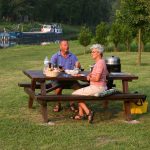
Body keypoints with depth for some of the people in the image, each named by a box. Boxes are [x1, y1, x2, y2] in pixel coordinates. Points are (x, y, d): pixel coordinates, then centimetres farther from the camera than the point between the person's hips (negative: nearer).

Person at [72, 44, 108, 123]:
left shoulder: (100, 63, -18)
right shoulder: (99, 62, 13)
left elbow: (97, 78, -26)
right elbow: (94, 72, 28)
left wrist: (90, 78, -6)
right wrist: (89, 75, 6)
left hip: (97, 88, -10)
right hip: (97, 87, 10)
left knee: (75, 94, -2)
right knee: (79, 92, 22)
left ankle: (88, 112, -7)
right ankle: (81, 114, 17)